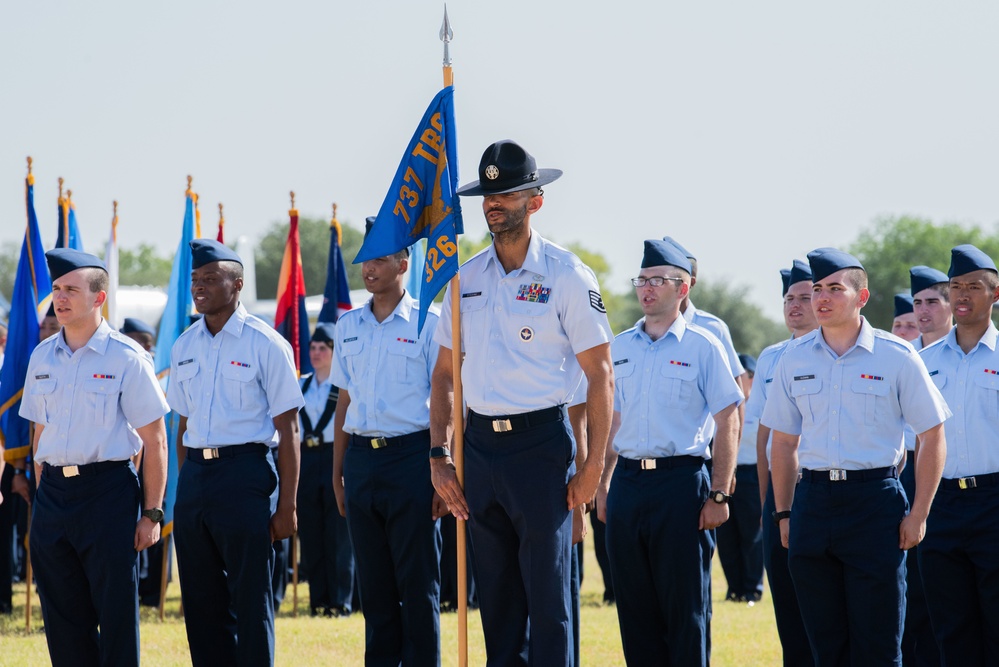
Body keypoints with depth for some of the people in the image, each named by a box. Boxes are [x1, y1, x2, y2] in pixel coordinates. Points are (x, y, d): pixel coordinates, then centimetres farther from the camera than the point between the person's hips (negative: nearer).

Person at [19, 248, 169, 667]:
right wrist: (42, 496, 12)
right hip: (53, 493, 5)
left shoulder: (125, 358, -7)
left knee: (116, 616, -3)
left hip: (108, 490, -5)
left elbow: (154, 442, -6)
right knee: (62, 619, 8)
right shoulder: (42, 358, 9)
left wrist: (152, 513, -9)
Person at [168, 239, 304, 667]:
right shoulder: (184, 347, 12)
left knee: (250, 600, -4)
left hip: (245, 472, -6)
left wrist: (286, 506, -11)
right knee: (201, 603, 8)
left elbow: (287, 429, -7)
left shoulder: (265, 344, -6)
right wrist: (184, 493, 15)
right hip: (195, 474, 6)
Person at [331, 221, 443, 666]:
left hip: (410, 456, -5)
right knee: (374, 583, 8)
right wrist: (337, 473, 13)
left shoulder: (427, 323, -3)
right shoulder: (348, 326, 12)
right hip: (361, 458, 5)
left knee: (418, 581, -3)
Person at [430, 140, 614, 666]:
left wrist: (592, 466, -10)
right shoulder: (466, 278, 10)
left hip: (541, 444, -5)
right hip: (480, 445, 5)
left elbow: (600, 375, -5)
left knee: (548, 599, -5)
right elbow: (444, 375, 16)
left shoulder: (566, 276, -5)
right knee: (495, 597, 10)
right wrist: (438, 458, 6)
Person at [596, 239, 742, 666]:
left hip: (681, 479, -5)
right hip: (627, 482, 5)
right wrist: (603, 486, 11)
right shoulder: (621, 347, 12)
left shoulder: (702, 347, -2)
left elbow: (727, 423, -4)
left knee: (686, 606, -3)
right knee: (635, 606, 7)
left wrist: (719, 495, -9)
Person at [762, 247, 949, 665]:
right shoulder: (794, 360, 9)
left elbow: (932, 437, 1)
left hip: (874, 501, -4)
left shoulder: (896, 358, -2)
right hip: (812, 501, 4)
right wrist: (784, 513, 12)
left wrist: (919, 514, -4)